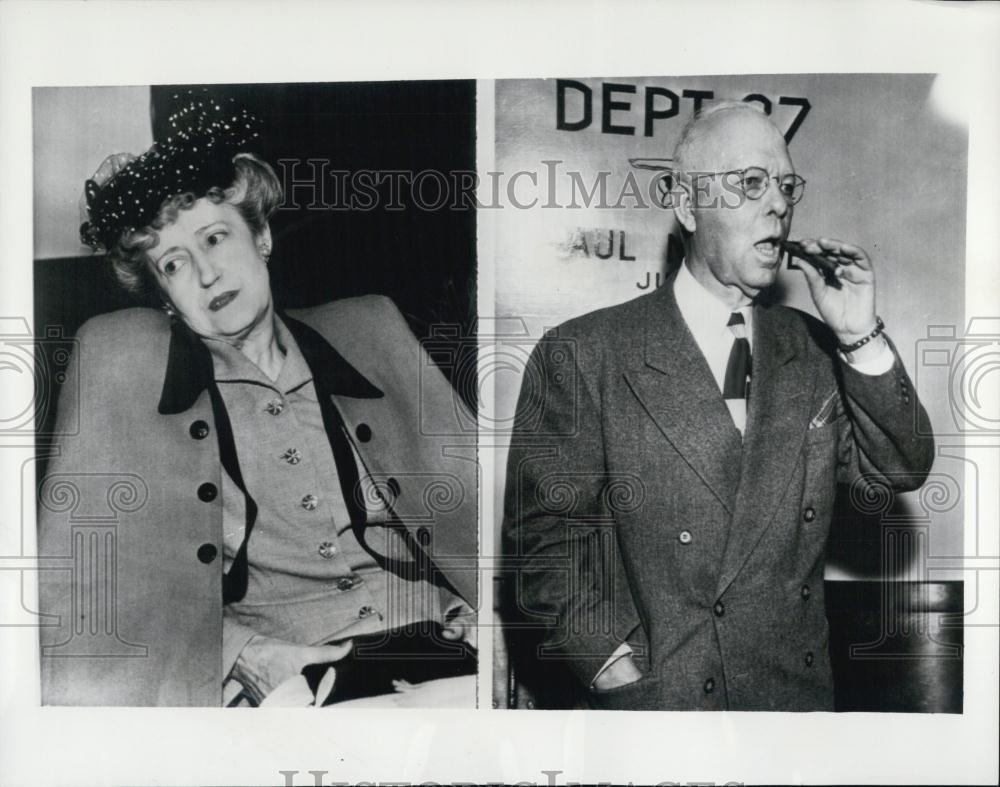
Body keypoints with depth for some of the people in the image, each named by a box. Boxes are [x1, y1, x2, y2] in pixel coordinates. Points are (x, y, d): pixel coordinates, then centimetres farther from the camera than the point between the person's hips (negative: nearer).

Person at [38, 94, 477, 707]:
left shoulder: (369, 329, 13)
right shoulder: (119, 357, 8)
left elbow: (469, 500, 14)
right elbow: (82, 578, 4)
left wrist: (482, 612, -5)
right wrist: (241, 652, -10)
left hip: (444, 653, 1)